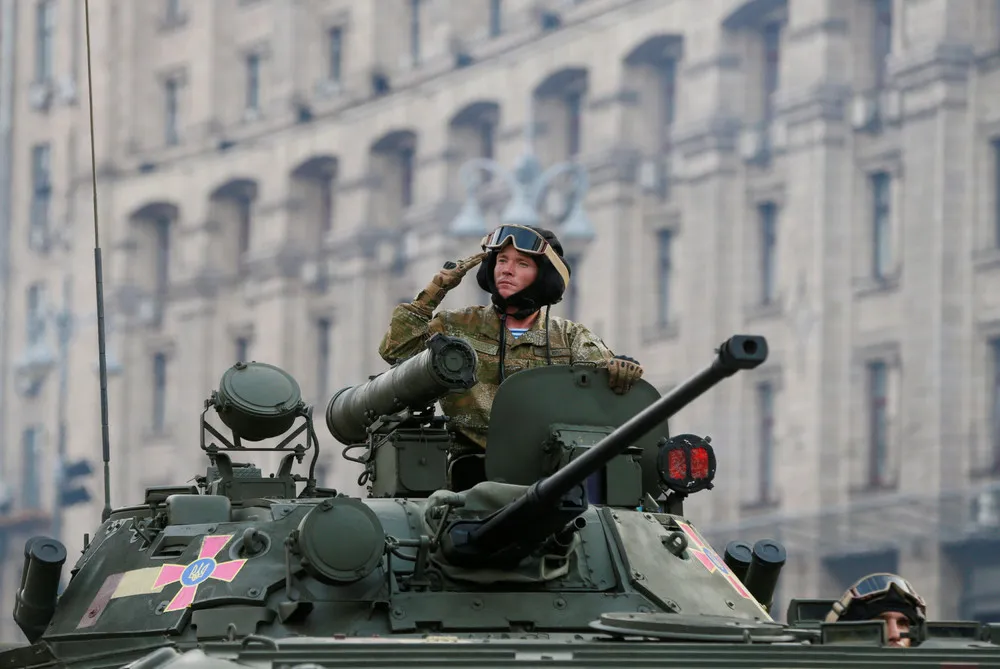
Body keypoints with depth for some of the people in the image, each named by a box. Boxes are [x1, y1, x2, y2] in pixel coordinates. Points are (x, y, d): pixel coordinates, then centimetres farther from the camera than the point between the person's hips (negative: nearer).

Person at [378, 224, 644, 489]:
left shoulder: (568, 337, 17)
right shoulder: (459, 327, 15)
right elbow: (395, 350, 6)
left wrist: (621, 368, -21)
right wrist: (436, 288, 5)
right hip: (477, 465, -1)